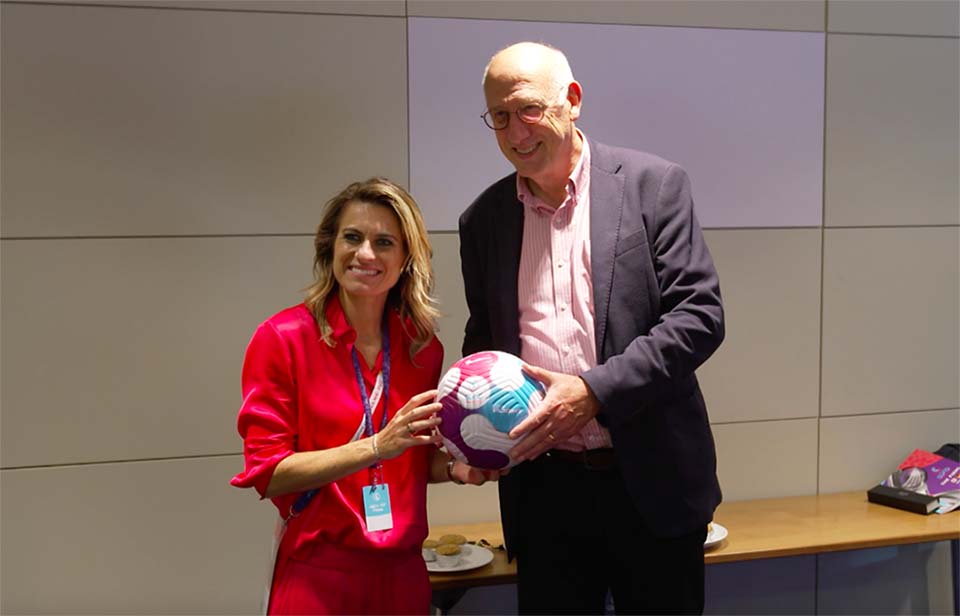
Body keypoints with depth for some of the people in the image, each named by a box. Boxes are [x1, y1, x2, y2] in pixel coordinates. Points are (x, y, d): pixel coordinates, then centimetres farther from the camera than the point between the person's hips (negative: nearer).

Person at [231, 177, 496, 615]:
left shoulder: (423, 347, 1)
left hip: (403, 572, 4)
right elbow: (266, 473, -14)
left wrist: (455, 468, -9)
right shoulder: (282, 338, -11)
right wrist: (376, 446, -24)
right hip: (317, 576, -4)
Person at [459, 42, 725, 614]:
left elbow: (700, 315, -10)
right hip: (542, 491, 3)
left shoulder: (653, 184, -4)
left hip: (650, 482, -2)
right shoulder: (483, 219, 7)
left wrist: (595, 391, -19)